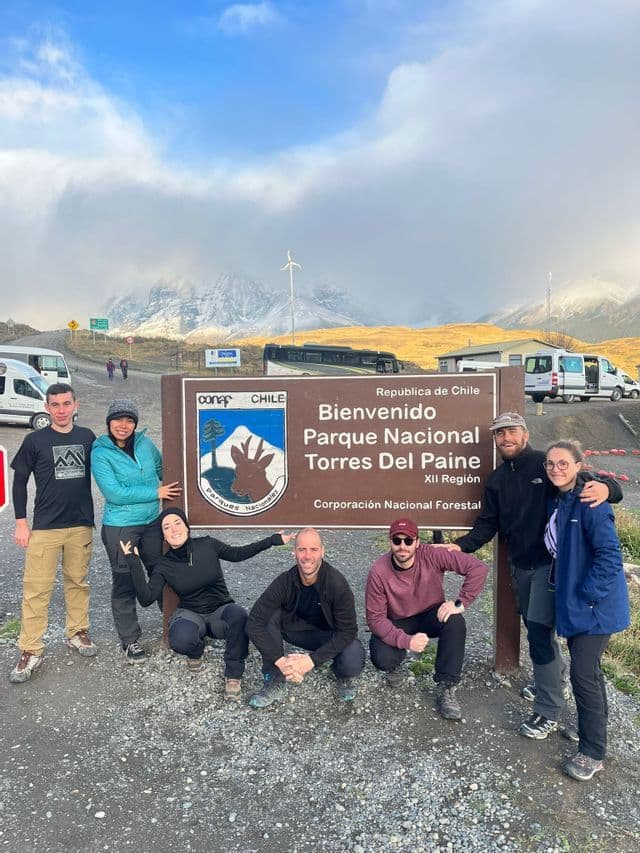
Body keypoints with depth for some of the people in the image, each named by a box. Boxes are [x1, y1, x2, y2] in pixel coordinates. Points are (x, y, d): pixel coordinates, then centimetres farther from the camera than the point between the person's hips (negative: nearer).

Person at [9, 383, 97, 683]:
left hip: (81, 524, 2)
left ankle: (77, 632, 28)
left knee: (77, 581, 12)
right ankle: (30, 650, 9)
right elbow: (20, 481, 1)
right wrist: (21, 522, -3)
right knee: (36, 588, -1)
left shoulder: (87, 437, 3)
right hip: (45, 526, -2)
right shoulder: (35, 440, -3)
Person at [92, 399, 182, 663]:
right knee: (125, 584, 6)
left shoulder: (145, 442, -1)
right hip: (120, 529, -4)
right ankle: (130, 640, 23)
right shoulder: (100, 453, -13)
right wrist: (155, 492, -17)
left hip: (153, 522, 5)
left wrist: (167, 489, 4)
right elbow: (114, 493, -20)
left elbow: (161, 468, 18)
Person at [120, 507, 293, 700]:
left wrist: (272, 540, 2)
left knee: (239, 615, -37)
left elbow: (237, 554, 7)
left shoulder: (207, 545, -7)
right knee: (180, 640, -36)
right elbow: (146, 599, -16)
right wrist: (134, 562, -20)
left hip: (221, 611, 0)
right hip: (191, 615, 1)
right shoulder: (164, 566, -6)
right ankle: (196, 651, 5)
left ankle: (233, 675, -17)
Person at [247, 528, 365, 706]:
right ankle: (276, 682, -13)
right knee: (268, 615, -27)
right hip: (295, 629, 2)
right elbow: (254, 623, -25)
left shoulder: (337, 583, -27)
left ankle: (342, 676, 7)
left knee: (353, 663, -33)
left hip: (330, 636, -1)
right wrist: (280, 660, -35)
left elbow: (347, 631, -24)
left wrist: (312, 660, -33)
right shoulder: (284, 582, -23)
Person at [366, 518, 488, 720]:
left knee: (455, 622, -31)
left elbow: (478, 568, -25)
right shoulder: (378, 572, -24)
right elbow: (375, 618, -21)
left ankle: (446, 689, -15)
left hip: (431, 616, 1)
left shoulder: (432, 556, -24)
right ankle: (393, 666, 12)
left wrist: (460, 603, -29)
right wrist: (405, 641, -34)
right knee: (382, 658, -28)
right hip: (396, 624, -1)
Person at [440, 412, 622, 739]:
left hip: (550, 562, -6)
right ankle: (557, 683, 42)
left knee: (539, 632, -7)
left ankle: (548, 711, 8)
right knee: (536, 629, 18)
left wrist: (605, 488, -38)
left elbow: (587, 487, -14)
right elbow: (487, 525, 9)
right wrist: (460, 546, -4)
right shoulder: (496, 479, 6)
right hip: (520, 565, 6)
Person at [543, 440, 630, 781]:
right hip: (572, 602, 8)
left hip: (595, 607, -8)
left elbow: (610, 556, -23)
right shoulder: (556, 503, 5)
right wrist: (561, 586, 12)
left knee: (583, 673, -2)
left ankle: (592, 752, 15)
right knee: (587, 668, 20)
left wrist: (587, 596, -20)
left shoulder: (589, 504, -21)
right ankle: (594, 726, 39)